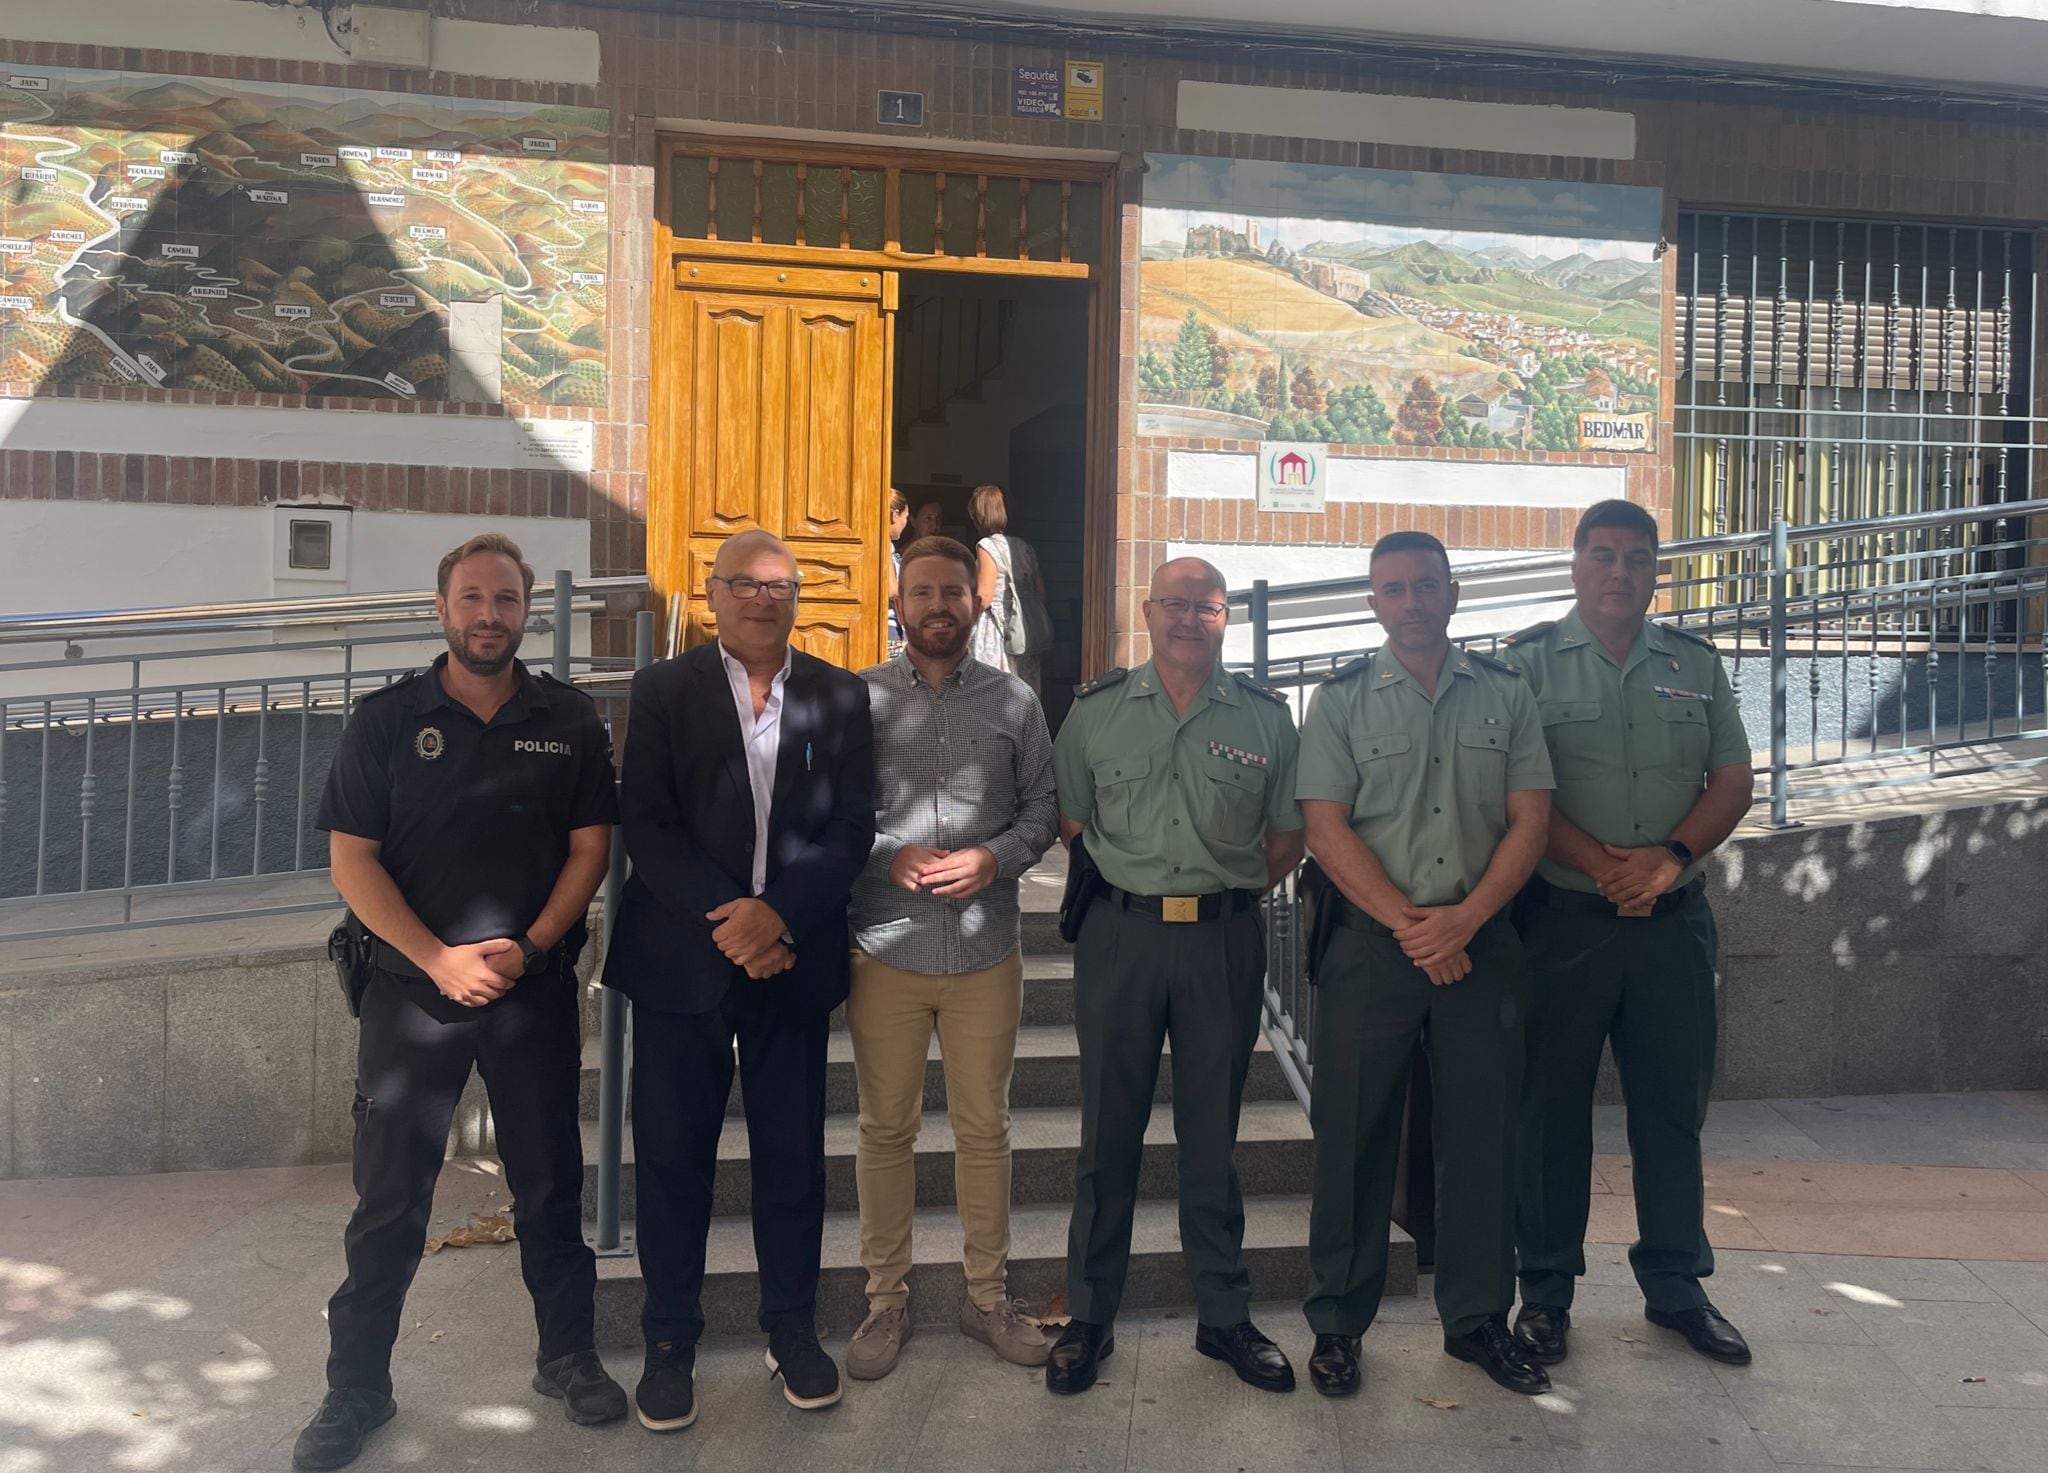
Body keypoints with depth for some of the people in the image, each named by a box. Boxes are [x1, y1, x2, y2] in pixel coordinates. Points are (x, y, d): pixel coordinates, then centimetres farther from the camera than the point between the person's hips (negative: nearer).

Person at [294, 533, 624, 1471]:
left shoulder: (569, 721, 2)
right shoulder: (385, 721, 0)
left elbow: (589, 848, 2)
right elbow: (352, 859, -4)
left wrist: (530, 946, -12)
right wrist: (440, 960, -14)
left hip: (535, 988, 1)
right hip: (411, 985, 0)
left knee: (550, 1181, 10)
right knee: (388, 1195, 7)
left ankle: (568, 1356, 27)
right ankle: (358, 1388, 23)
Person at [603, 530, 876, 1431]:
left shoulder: (838, 696, 6)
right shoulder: (663, 691, 3)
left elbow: (853, 827, 0)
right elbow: (647, 825, -5)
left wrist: (778, 914, -13)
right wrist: (727, 921, -15)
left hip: (793, 957, 1)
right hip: (682, 957, -1)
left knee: (793, 1150, 9)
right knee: (672, 1153, 6)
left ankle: (792, 1329, 26)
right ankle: (670, 1342, 22)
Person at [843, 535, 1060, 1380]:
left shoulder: (1014, 701, 6)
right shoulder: (856, 697, 2)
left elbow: (1043, 806, 7)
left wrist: (994, 859, -11)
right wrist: (890, 859, -14)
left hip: (986, 952, 1)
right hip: (884, 949, -1)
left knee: (984, 1128, 11)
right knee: (885, 1129, 9)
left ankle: (987, 1297, 26)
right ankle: (885, 1301, 24)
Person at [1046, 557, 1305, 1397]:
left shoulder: (1265, 717, 4)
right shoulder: (1096, 711, 4)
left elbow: (1289, 835, 8)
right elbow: (1068, 824, 10)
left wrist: (1232, 890, 1)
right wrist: (1123, 887, 4)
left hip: (1225, 940, 0)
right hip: (1119, 937, 0)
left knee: (1212, 1135, 11)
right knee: (1108, 1133, 7)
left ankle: (1224, 1316, 25)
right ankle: (1090, 1318, 21)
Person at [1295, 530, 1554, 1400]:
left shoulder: (1504, 696, 8)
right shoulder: (1341, 701, 2)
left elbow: (1529, 822, 2)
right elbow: (1326, 830, -5)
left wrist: (1461, 920, -11)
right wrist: (1410, 924, -12)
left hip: (1481, 941, 2)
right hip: (1370, 943, -2)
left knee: (1484, 1131, 8)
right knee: (1354, 1132, 3)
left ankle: (1477, 1319, 24)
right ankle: (1338, 1324, 16)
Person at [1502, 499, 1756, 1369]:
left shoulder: (1695, 665, 12)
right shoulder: (1529, 662, -1)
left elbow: (1733, 781, 6)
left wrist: (1671, 856, -11)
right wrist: (1602, 865, -19)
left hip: (1673, 921, 4)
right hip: (1562, 919, -3)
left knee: (1674, 1103, 11)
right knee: (1552, 1106, 5)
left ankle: (1674, 1285, 26)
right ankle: (1546, 1289, 18)